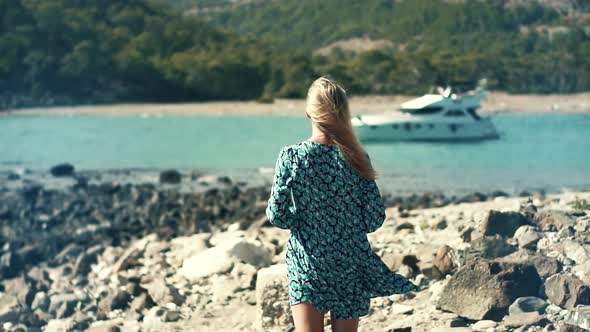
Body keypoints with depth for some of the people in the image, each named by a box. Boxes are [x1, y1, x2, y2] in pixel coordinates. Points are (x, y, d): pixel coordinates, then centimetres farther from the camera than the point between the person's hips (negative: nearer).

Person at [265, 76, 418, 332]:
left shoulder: (291, 156, -10)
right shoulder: (356, 158, -7)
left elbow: (276, 215, -7)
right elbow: (374, 220, -4)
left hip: (306, 264, -1)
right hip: (351, 264, 2)